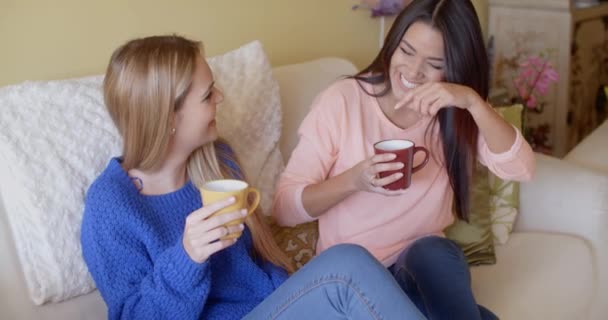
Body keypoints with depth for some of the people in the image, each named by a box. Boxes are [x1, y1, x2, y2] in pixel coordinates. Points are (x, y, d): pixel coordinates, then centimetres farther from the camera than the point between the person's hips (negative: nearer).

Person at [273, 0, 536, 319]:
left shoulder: (454, 114, -1)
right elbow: (284, 207, -15)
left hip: (425, 263, 4)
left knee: (433, 251, -32)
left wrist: (473, 101, -29)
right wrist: (352, 181, -32)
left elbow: (521, 169, -16)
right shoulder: (342, 100, -12)